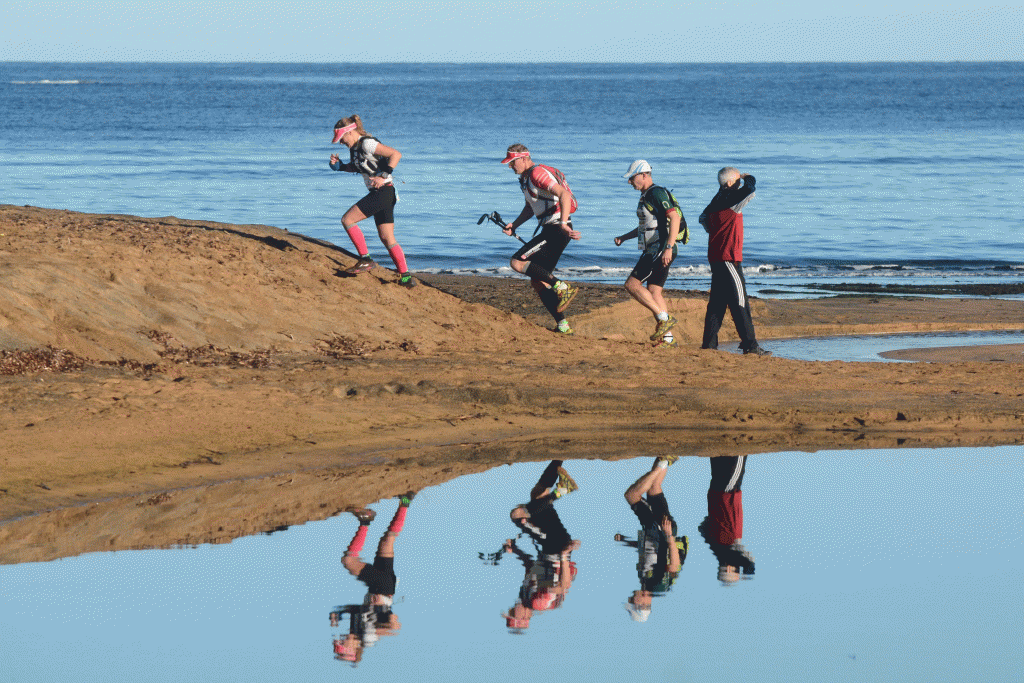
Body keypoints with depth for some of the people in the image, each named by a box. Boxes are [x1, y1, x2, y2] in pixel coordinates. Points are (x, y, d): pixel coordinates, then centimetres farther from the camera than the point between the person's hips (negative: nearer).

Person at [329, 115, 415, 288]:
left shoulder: (367, 144, -15)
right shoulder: (355, 147, 13)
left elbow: (396, 154, -20)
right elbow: (357, 168, 30)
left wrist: (383, 176, -25)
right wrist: (339, 166, 12)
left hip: (383, 191, -10)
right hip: (377, 194, 10)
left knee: (347, 220, -10)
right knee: (387, 238, 8)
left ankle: (365, 260, -7)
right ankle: (405, 277, 7)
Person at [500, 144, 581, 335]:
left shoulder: (538, 173, -13)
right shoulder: (525, 178, 19)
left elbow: (563, 194, -25)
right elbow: (530, 208, 34)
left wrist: (563, 224, -36)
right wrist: (513, 226, 18)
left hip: (556, 230, -10)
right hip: (550, 230, 10)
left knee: (517, 263, -16)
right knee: (537, 282, 9)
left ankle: (561, 287, -18)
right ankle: (563, 326, 7)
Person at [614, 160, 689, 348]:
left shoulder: (657, 193, -13)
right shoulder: (646, 196, 19)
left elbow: (674, 218, -24)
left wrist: (668, 248, -31)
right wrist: (624, 237, 21)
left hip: (661, 250, -10)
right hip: (654, 251, 10)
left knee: (632, 284, -13)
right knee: (654, 293, 9)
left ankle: (664, 319, -12)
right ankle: (667, 338, 9)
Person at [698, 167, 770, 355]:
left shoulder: (717, 200, 13)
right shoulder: (730, 200, -14)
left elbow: (703, 218, 28)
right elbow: (749, 192, -25)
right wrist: (748, 178, -5)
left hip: (716, 257, 10)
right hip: (728, 258, -10)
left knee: (717, 301, 13)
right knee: (739, 302, -9)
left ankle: (709, 343, 14)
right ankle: (749, 344, -10)